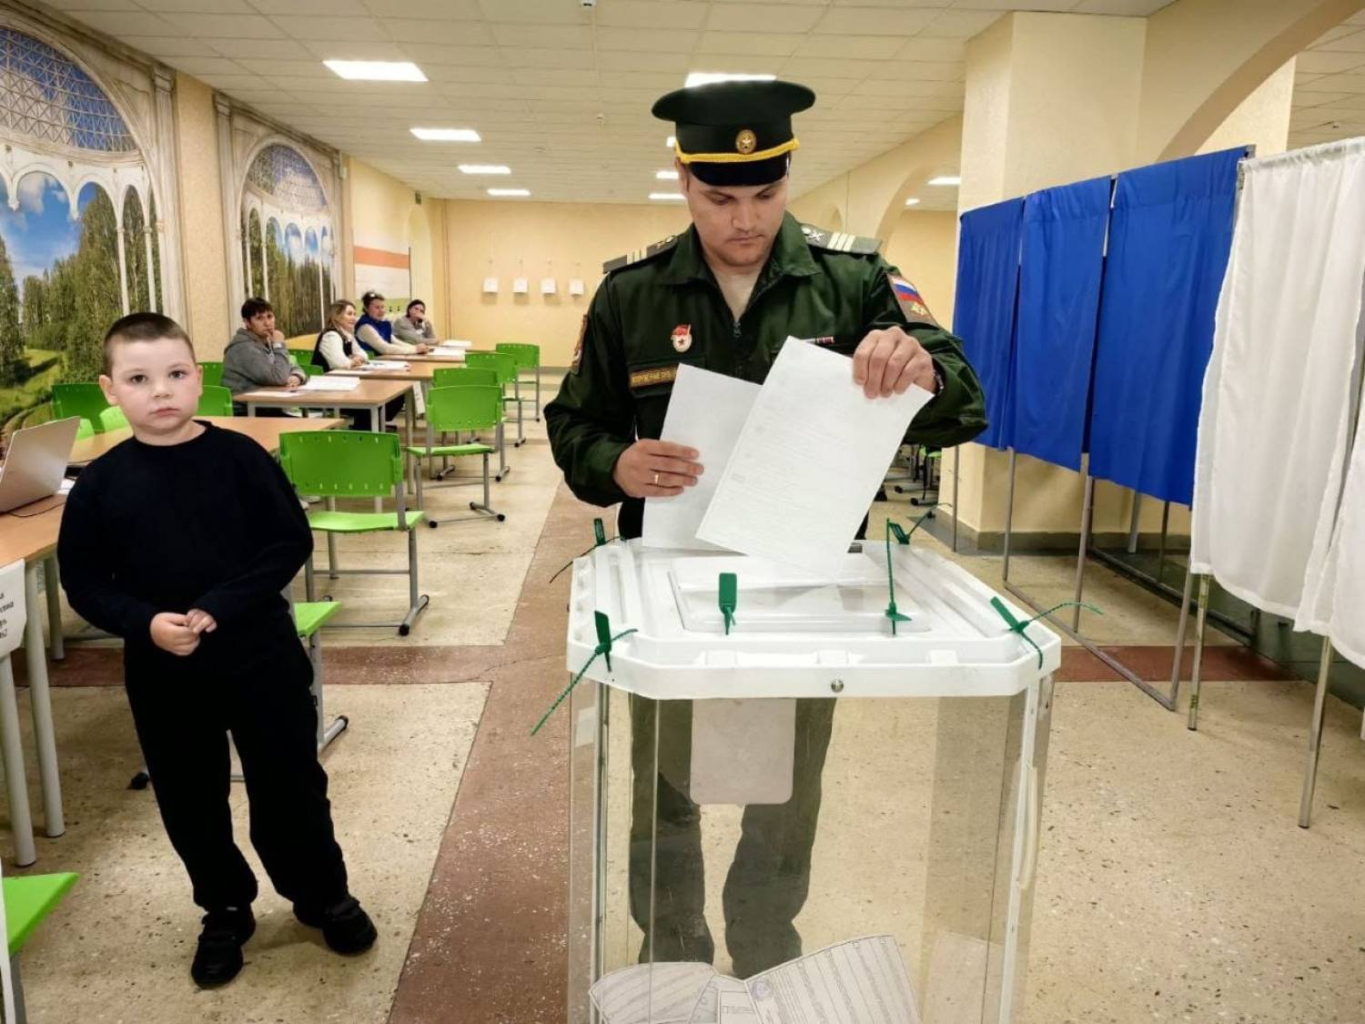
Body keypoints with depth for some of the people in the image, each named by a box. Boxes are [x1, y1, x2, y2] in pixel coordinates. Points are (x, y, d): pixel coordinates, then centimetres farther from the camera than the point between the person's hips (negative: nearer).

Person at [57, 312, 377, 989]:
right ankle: (225, 911, 38)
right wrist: (144, 623, -17)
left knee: (289, 784, 10)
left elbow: (291, 542, -9)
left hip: (260, 655, -2)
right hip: (161, 671, 2)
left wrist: (220, 607, -19)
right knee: (190, 800, 15)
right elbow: (82, 581, 1)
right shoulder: (100, 484, -4)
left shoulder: (240, 457, -9)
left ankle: (323, 896, 33)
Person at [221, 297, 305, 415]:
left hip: (266, 408, 8)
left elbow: (293, 368, 18)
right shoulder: (244, 348, -15)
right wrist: (279, 345, -12)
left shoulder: (266, 342, 13)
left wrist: (296, 377, -7)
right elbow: (278, 378, -23)